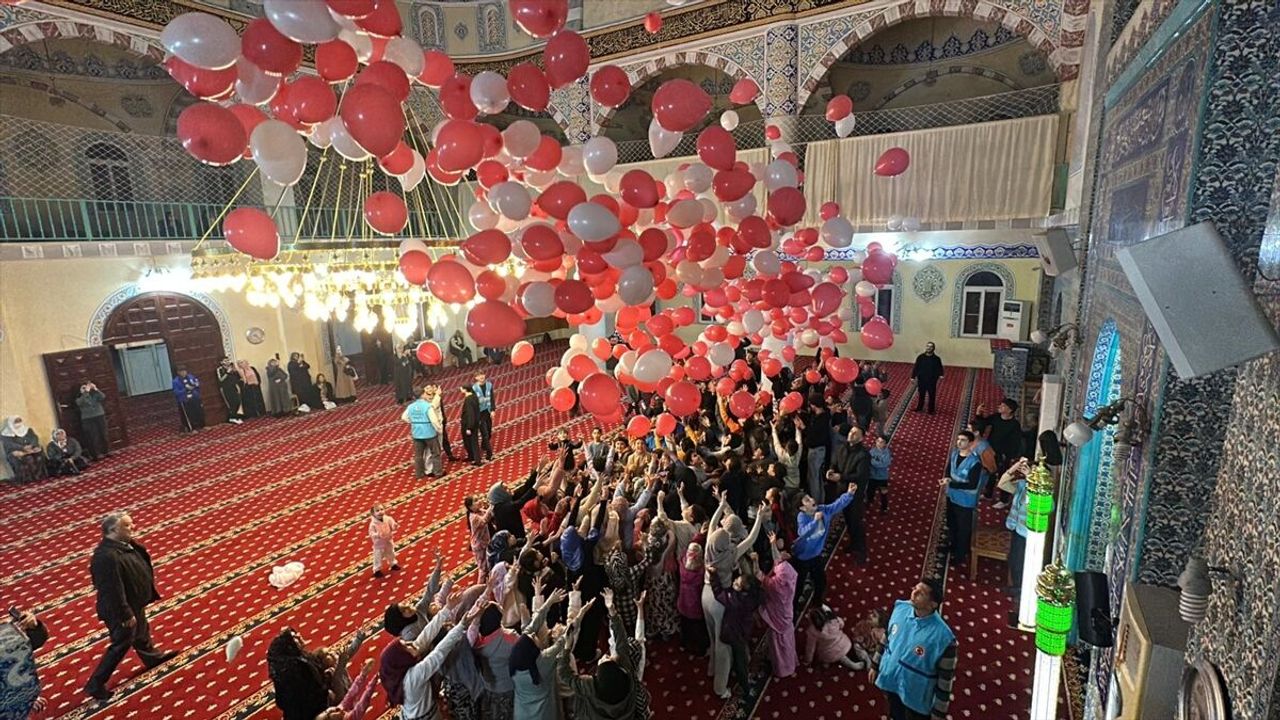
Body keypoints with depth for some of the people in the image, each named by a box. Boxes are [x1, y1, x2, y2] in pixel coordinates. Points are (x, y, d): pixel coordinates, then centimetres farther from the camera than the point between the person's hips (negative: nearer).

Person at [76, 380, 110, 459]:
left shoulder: (95, 394, 8)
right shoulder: (79, 397, 4)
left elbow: (103, 398, -11)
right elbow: (79, 403, -18)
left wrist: (96, 389, -15)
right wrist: (85, 392, -18)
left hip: (100, 417, 2)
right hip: (88, 420, -2)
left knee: (103, 434, 8)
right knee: (94, 437, -3)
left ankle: (106, 451, 19)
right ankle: (97, 454, 2)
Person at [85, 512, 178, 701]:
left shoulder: (125, 544, -8)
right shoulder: (107, 556, -36)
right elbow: (113, 590, -30)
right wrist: (126, 614, -23)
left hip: (135, 601, 10)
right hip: (120, 609, -10)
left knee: (141, 632, 30)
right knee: (121, 644, 9)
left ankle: (152, 657, 53)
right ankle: (95, 685, 27)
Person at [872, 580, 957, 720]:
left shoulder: (943, 637, -31)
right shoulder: (900, 607, -16)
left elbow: (946, 678, -18)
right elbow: (888, 638, 2)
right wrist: (876, 664, 12)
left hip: (916, 696, -4)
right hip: (890, 681, 4)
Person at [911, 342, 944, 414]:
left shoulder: (936, 359, -10)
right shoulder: (920, 357, -7)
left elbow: (939, 368, -4)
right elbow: (916, 367, -1)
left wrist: (940, 375, -24)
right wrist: (913, 377, 0)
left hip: (932, 381, -1)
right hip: (921, 380, 1)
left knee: (932, 396, 12)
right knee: (921, 394, 18)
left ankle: (931, 410, 29)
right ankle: (919, 407, 38)